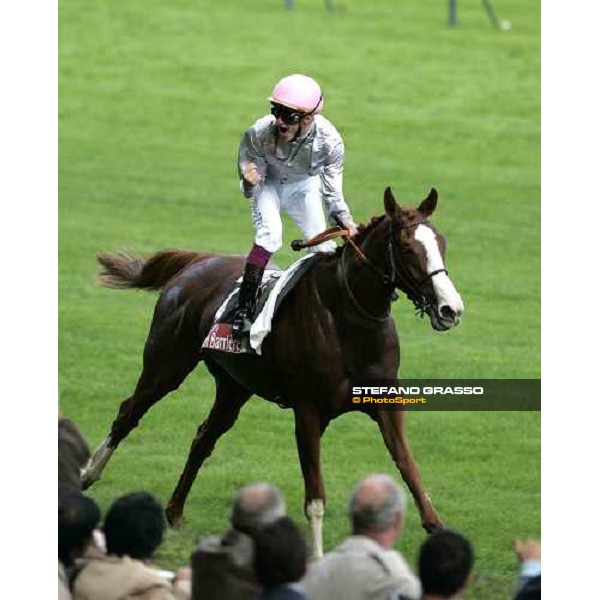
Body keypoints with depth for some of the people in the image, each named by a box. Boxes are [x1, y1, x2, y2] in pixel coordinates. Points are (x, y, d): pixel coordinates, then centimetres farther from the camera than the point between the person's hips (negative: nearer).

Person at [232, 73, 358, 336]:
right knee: (269, 235, -24)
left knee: (321, 244, -3)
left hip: (304, 185, 2)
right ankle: (244, 307, -19)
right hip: (268, 183, -2)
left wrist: (344, 218, -39)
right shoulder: (259, 134, -35)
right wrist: (249, 183, -47)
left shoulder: (329, 141, -33)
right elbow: (250, 190, -23)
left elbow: (332, 192, -21)